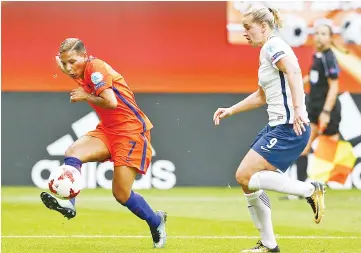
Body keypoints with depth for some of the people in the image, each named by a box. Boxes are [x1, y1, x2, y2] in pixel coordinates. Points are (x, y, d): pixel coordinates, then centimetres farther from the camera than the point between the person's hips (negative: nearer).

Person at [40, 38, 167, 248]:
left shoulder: (96, 68, -18)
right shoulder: (83, 73, 8)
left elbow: (111, 102, -27)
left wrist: (85, 97, -13)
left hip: (132, 132, -8)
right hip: (108, 130, 8)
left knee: (122, 194, -9)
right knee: (73, 153, -20)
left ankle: (156, 222, 16)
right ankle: (67, 203, -33)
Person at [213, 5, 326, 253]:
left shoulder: (273, 46, -10)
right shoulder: (266, 52, 20)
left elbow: (293, 70, -31)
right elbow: (262, 96, 34)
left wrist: (298, 108, -40)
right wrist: (230, 110, 34)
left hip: (290, 128, -10)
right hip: (277, 127, 10)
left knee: (245, 175, -16)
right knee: (248, 181, 8)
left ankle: (310, 190, -10)